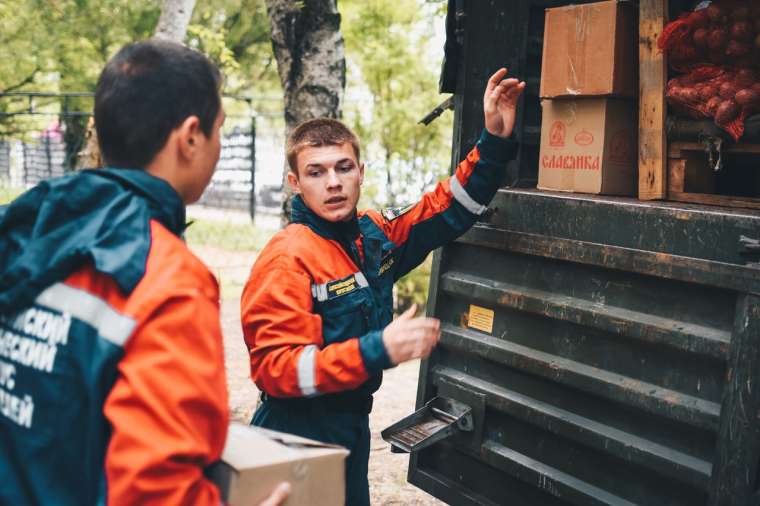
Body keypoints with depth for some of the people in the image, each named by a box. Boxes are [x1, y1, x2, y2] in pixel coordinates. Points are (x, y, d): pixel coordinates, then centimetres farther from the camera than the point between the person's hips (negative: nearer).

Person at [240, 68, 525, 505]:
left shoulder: (375, 235, 1)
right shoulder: (288, 258, -20)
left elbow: (450, 209, 12)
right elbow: (274, 368, -25)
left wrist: (495, 141, 1)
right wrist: (379, 350, -34)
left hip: (353, 427, 7)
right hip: (299, 434, -7)